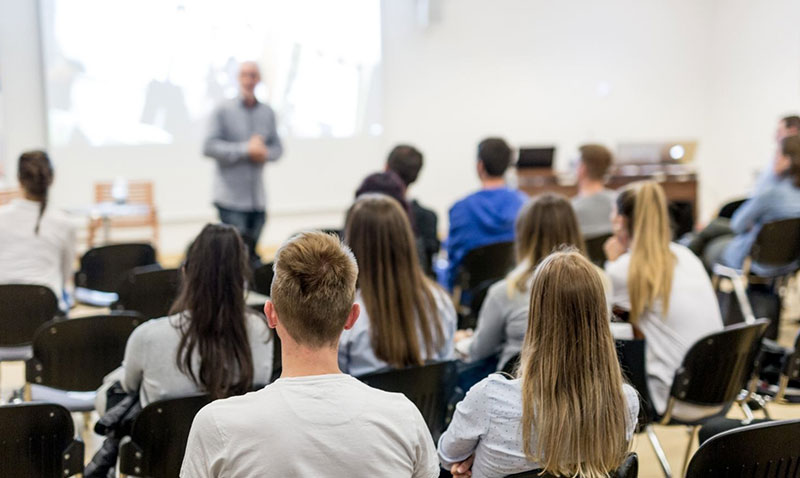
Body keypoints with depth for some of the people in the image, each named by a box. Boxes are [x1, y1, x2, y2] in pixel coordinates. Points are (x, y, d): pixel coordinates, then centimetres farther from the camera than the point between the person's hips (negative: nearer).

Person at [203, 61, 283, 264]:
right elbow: (209, 147, -10)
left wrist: (265, 153, -8)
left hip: (257, 199, 5)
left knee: (252, 254, 9)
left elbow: (277, 148, 15)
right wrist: (246, 150, -17)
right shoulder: (223, 110, -3)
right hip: (231, 197, -5)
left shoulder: (267, 113, 11)